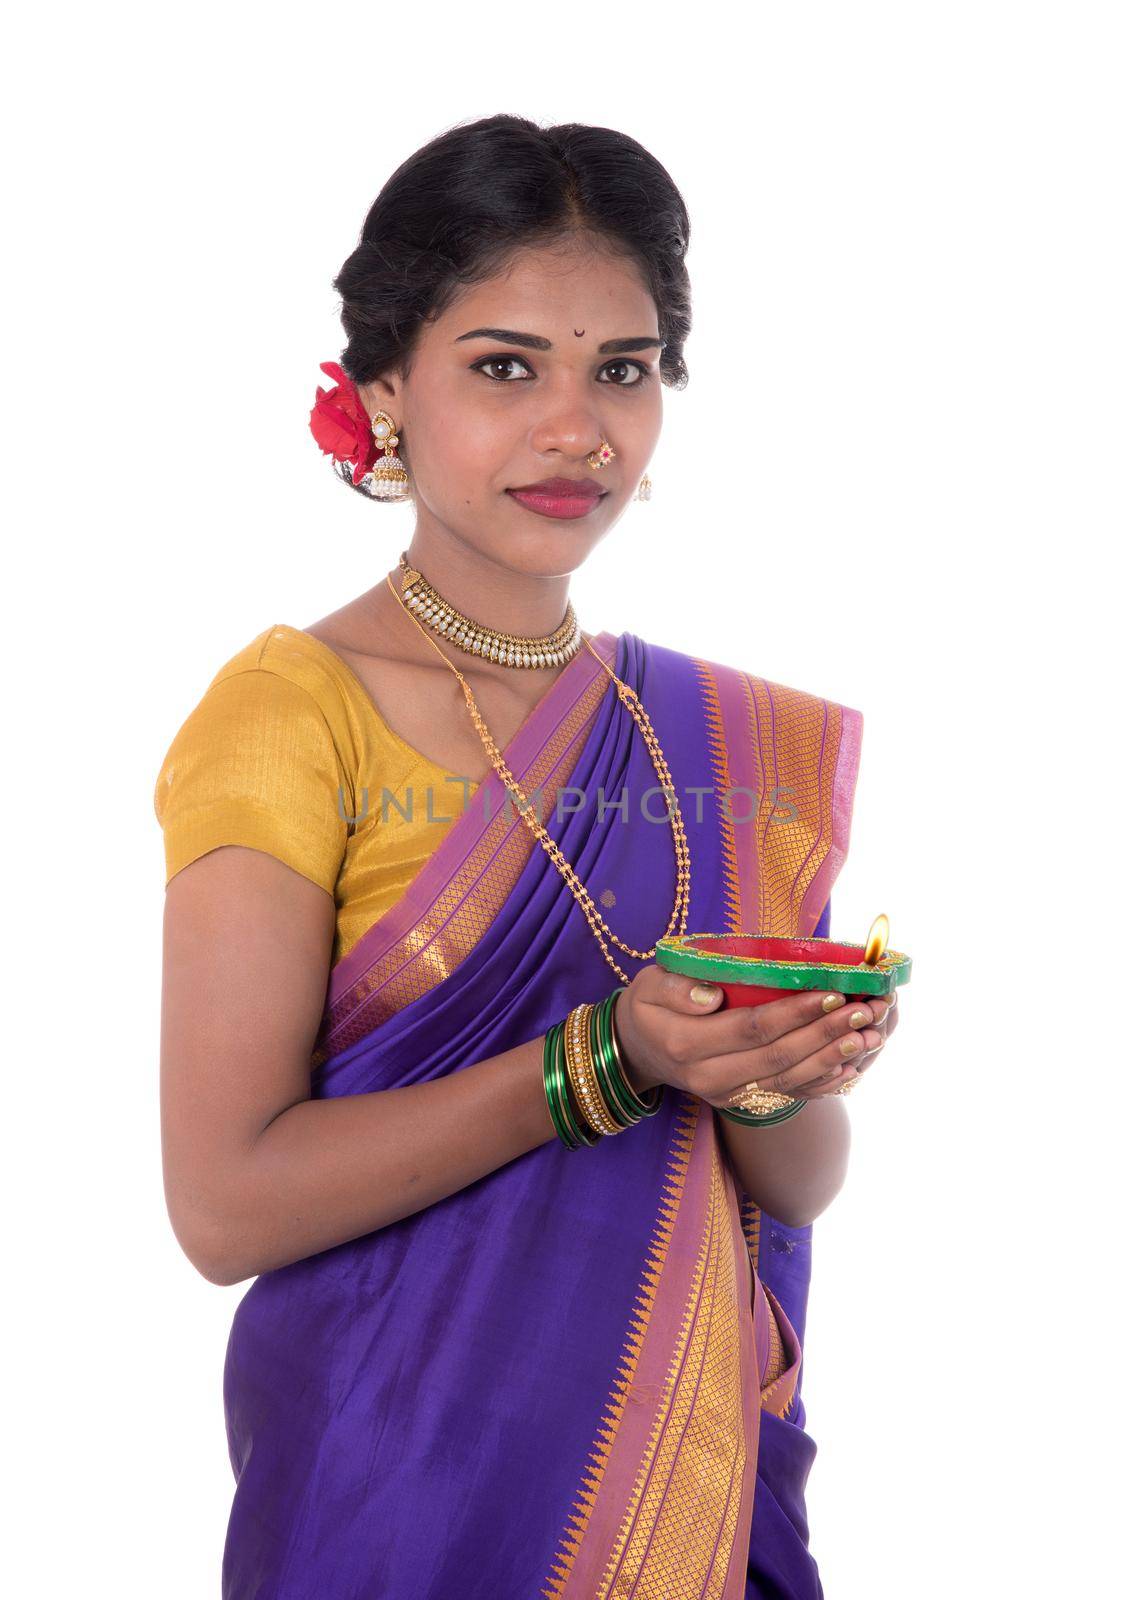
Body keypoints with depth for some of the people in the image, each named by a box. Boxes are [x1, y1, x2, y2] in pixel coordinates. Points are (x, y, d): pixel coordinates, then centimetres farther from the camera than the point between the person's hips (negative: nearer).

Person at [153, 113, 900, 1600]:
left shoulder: (739, 740, 4)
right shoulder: (291, 711, -12)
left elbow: (802, 1185, 5)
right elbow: (225, 1204, -18)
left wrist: (779, 1078, -17)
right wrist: (607, 1060, -25)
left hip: (708, 1474, 5)